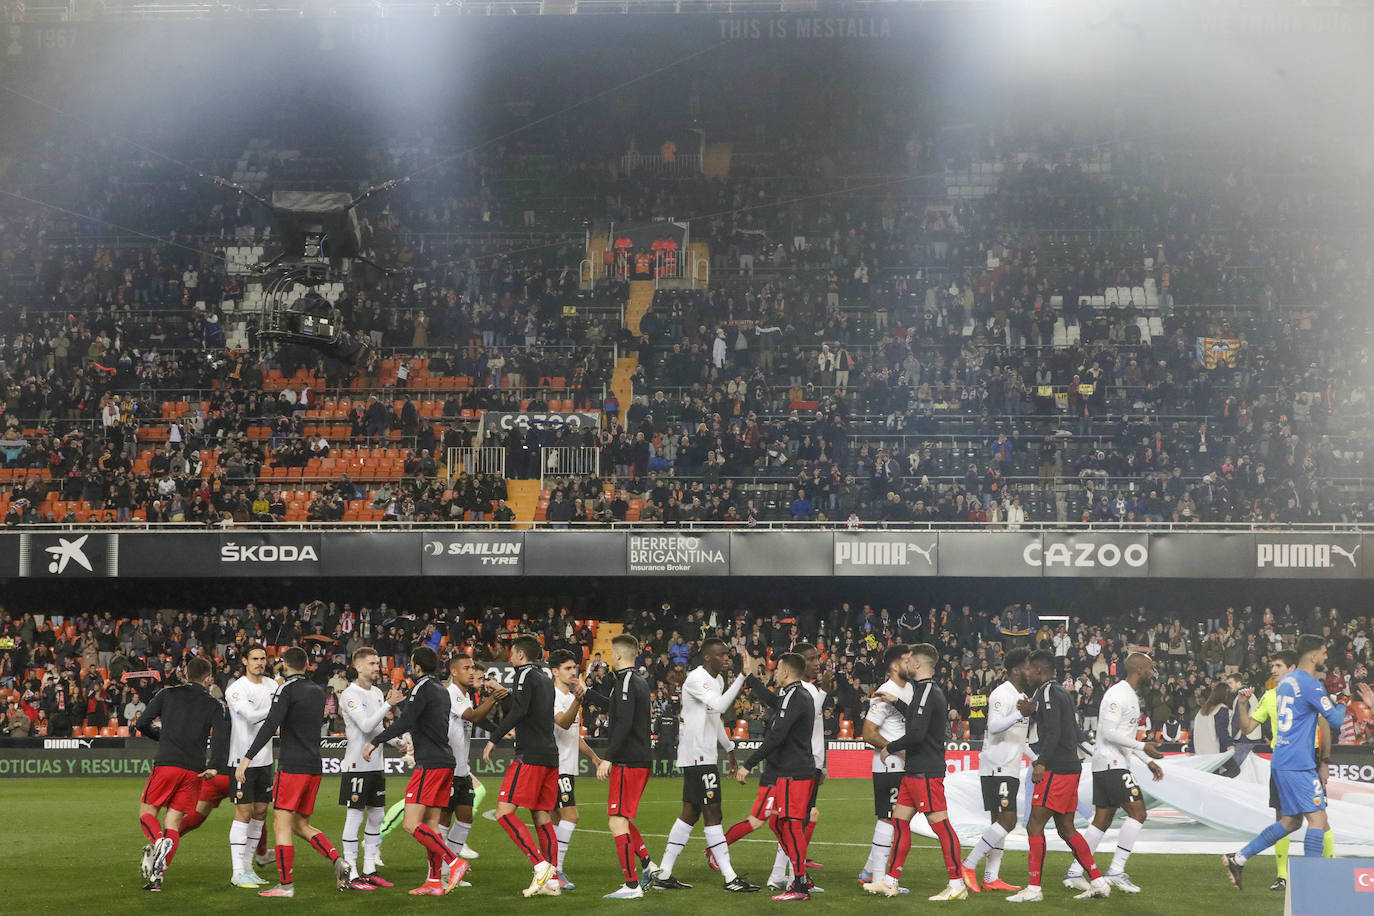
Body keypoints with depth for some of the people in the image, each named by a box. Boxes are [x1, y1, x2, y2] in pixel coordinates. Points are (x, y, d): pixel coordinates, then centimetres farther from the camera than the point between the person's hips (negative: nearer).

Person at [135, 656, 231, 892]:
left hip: (167, 764, -1)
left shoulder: (167, 694, 11)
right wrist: (215, 767, -13)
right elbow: (221, 735, -5)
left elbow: (141, 724, 8)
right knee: (173, 822, 7)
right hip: (195, 770, 2)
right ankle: (158, 876, -6)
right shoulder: (215, 706, 11)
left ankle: (158, 841, -21)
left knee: (147, 811, 12)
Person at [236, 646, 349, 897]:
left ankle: (286, 884, -6)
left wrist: (247, 758, -18)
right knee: (301, 825, 16)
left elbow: (270, 726, -17)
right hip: (314, 766, 7)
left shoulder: (287, 690, -7)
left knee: (281, 824, -4)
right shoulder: (318, 691, 14)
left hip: (292, 766, -7)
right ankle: (337, 860, -2)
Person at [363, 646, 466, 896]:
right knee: (430, 825, 10)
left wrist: (375, 742, -18)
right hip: (446, 762, 9)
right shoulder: (442, 690, 18)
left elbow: (405, 721, -19)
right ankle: (435, 882, 8)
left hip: (430, 764, -9)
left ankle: (454, 862, -19)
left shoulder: (423, 687, -8)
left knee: (411, 824, -11)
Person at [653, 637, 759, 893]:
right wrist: (742, 676, -33)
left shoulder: (718, 679, 15)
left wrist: (729, 750, 28)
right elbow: (719, 705, -32)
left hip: (706, 755, 10)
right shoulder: (697, 679, -16)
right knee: (712, 813, -8)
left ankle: (664, 874, 14)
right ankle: (730, 879, -6)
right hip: (697, 755, -10)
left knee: (691, 812, 10)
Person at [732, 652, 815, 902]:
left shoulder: (793, 697, -15)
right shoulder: (804, 696, 16)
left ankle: (800, 886, -6)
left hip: (792, 774, -10)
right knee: (776, 822, 15)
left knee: (790, 825, -8)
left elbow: (776, 736, -22)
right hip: (799, 771, 10)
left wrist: (748, 765, -21)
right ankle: (801, 878, 20)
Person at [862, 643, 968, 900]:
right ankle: (890, 881, 16)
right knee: (900, 820, 12)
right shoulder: (930, 691, 15)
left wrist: (890, 747, -9)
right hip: (915, 771, 11)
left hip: (926, 772, -11)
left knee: (940, 824, -8)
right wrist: (896, 702, 29)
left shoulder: (927, 692, -16)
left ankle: (957, 884, -5)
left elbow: (917, 734, -23)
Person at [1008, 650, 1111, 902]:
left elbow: (1053, 732, -19)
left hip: (1056, 770, -10)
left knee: (1035, 826, -8)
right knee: (1066, 829, 14)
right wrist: (1032, 712, 14)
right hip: (1070, 767, 10)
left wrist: (1041, 763, -22)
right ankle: (1098, 882, 14)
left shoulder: (1047, 692, -10)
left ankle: (1034, 888, -9)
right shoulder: (1062, 693, 19)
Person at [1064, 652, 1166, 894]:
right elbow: (1109, 732, -20)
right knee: (1138, 812, -12)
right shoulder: (1118, 694, -13)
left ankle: (1074, 873, 10)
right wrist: (1142, 747, -20)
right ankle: (1116, 871, -11)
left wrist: (1149, 761, 22)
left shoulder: (1132, 696, 19)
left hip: (1111, 764, 10)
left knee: (1102, 820, 9)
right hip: (1111, 763, -10)